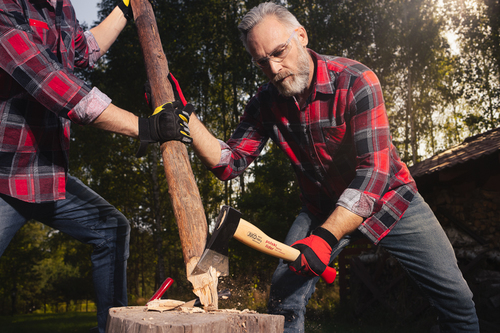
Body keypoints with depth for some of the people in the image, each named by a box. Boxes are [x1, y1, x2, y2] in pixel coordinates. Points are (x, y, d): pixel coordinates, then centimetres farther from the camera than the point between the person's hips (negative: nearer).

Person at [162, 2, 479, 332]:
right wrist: (186, 118, -27)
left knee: (456, 298, -2)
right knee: (284, 295, -10)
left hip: (386, 196, -2)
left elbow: (373, 172, -32)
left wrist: (325, 237, -41)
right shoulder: (266, 103, -11)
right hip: (322, 207, 3)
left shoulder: (355, 81, -27)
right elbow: (229, 163, -14)